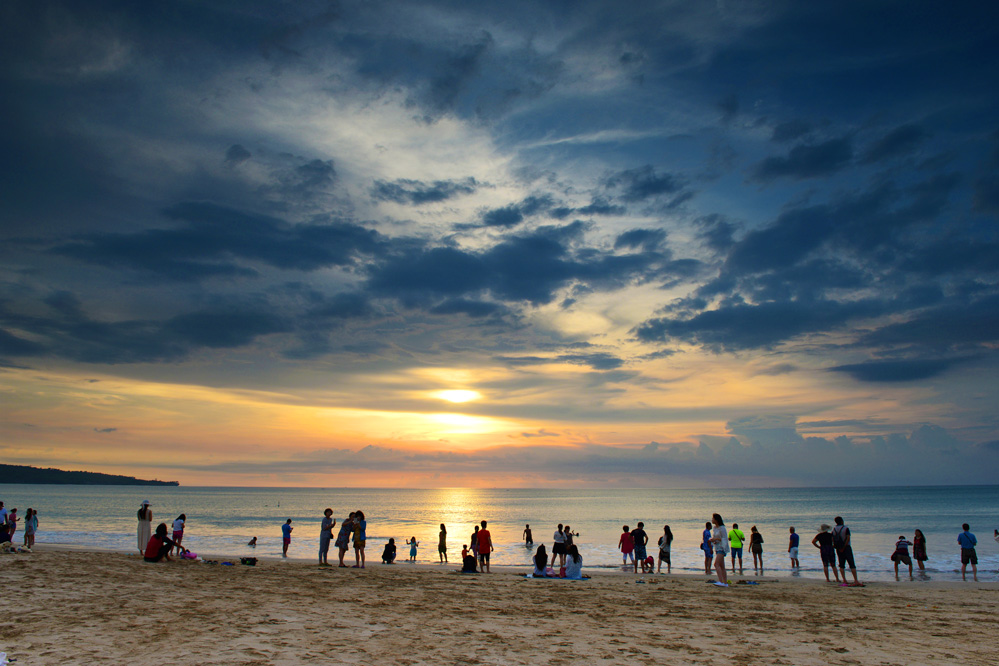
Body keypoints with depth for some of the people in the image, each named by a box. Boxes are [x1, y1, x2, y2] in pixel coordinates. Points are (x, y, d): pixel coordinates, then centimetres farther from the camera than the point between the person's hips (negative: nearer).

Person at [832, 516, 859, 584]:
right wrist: (844, 547, -13)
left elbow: (833, 540, 0)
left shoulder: (834, 529, 6)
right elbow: (848, 538, -16)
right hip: (846, 548, -4)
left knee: (842, 565, 9)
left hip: (839, 549, 4)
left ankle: (844, 580, 0)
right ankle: (856, 580, -9)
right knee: (852, 565, -2)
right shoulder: (846, 528, -6)